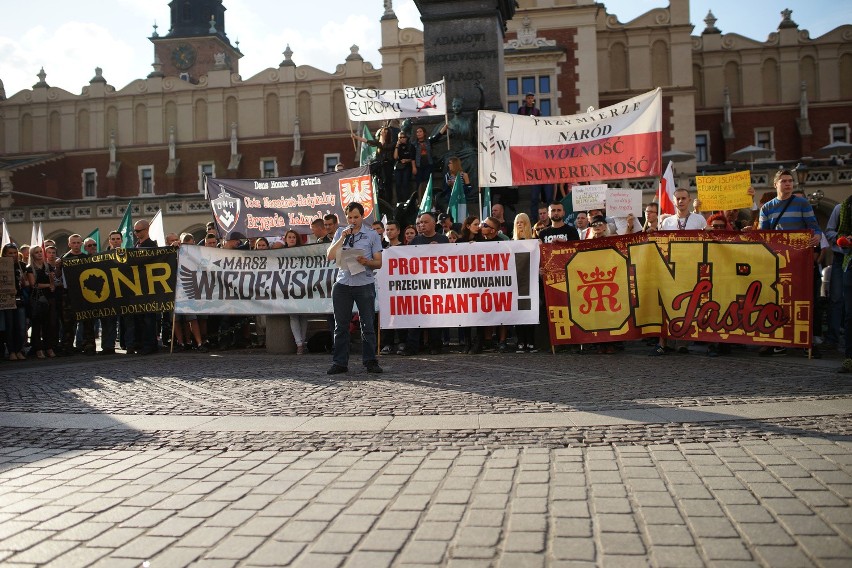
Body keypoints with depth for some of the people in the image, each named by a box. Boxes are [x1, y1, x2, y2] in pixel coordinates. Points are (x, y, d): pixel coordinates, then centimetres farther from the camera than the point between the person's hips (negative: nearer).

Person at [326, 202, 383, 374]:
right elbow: (330, 256, 3)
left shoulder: (372, 235, 5)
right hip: (343, 284, 2)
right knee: (341, 325, 5)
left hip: (365, 284, -2)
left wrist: (366, 262, -18)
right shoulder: (340, 233, 12)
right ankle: (340, 363, 11)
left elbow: (378, 263, 3)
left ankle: (370, 361, 7)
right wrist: (342, 238, -7)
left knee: (367, 325, -1)